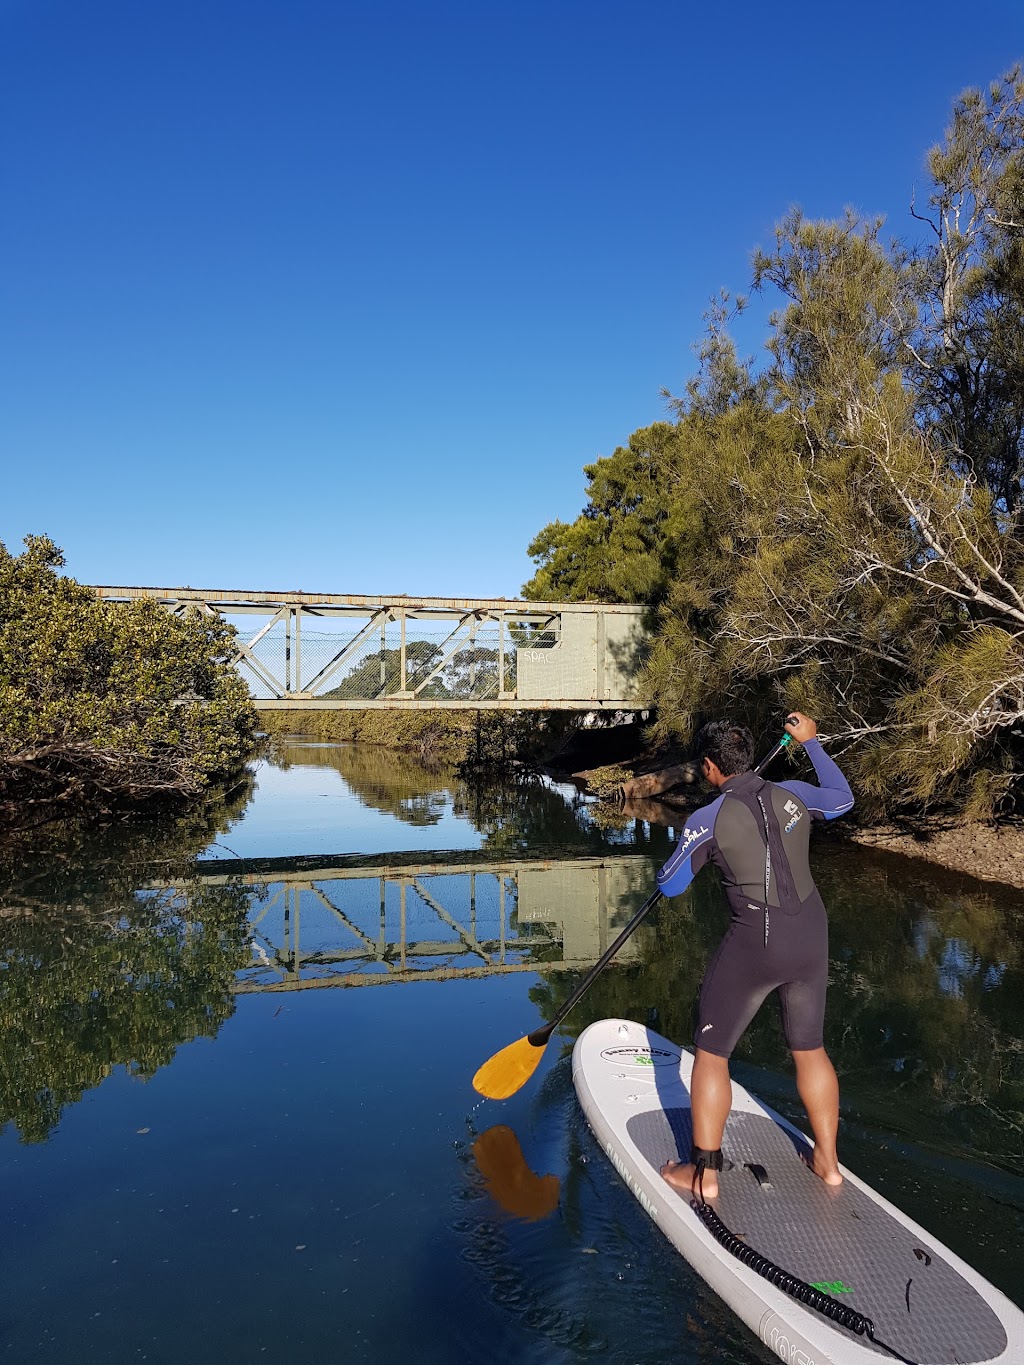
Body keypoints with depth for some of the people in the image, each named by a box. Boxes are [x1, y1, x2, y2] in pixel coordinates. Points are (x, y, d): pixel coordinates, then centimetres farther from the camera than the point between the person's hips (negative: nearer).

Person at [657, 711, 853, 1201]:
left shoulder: (708, 820, -12)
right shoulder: (793, 795, 0)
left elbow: (670, 886, -1)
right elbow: (842, 798, 22)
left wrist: (691, 853, 21)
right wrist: (811, 742, 29)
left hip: (754, 946, -5)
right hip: (812, 940, 6)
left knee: (711, 1052, 10)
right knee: (810, 1050, 22)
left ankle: (703, 1174, 16)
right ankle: (827, 1161, 35)